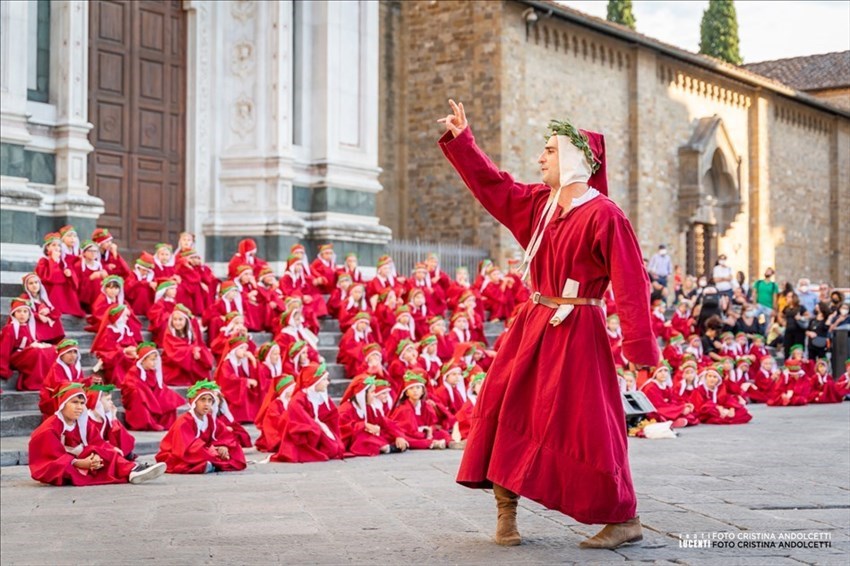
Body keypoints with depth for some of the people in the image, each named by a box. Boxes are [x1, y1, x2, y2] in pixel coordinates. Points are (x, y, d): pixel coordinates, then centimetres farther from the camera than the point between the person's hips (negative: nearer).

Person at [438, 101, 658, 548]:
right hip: (534, 325, 8)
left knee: (583, 426, -6)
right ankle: (505, 511, 17)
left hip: (576, 332, -8)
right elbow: (492, 185, 21)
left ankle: (624, 520, 7)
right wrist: (460, 140, 18)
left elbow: (631, 283, -16)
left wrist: (639, 346, -19)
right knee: (504, 409, 6)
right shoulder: (539, 203, 8)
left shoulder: (603, 215, -14)